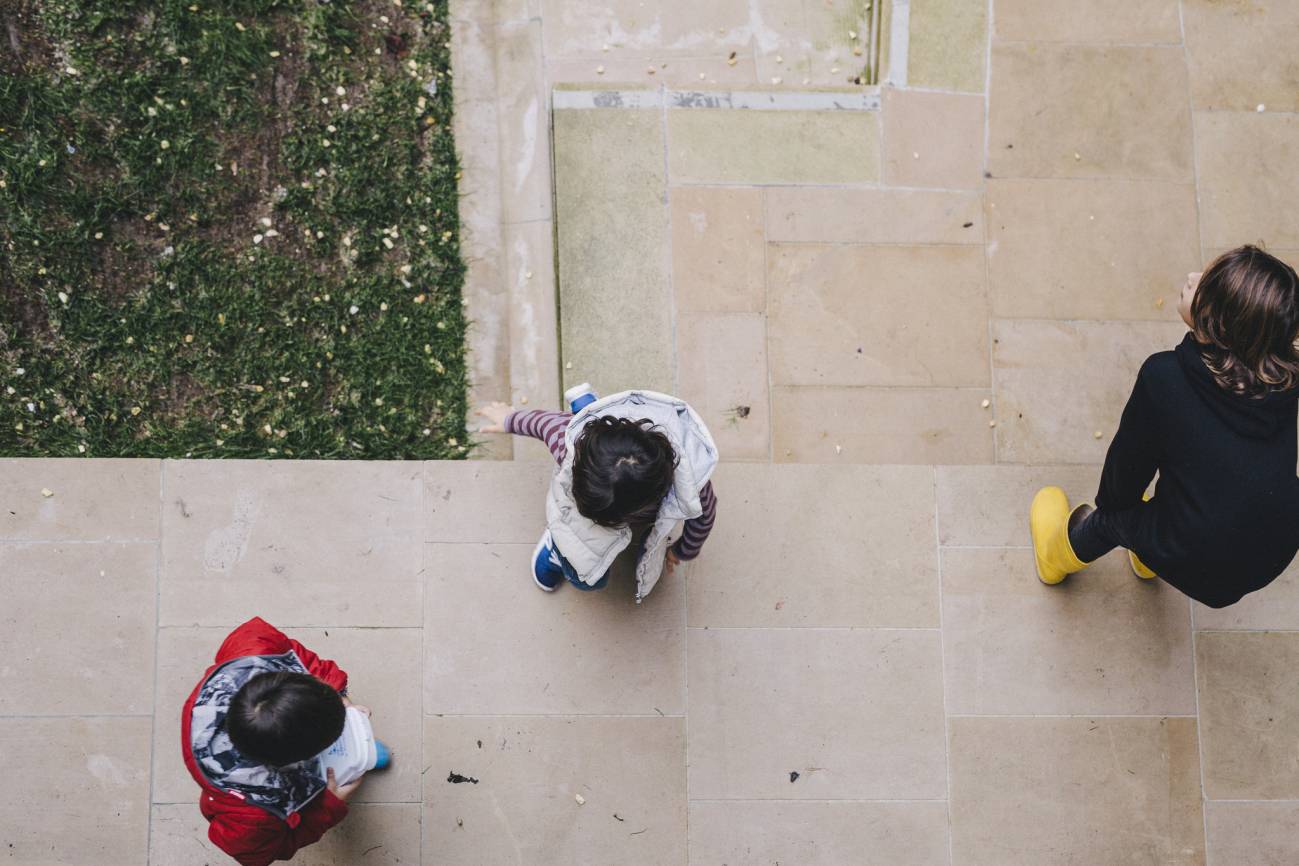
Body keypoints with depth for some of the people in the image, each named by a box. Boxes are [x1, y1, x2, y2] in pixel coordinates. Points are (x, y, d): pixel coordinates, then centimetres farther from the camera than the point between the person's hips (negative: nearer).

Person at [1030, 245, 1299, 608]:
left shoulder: (1164, 376, -20)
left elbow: (1131, 456, -3)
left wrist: (1109, 504, 19)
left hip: (1194, 564, -4)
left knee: (1111, 516, 23)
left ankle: (1060, 556, 55)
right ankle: (1148, 560, 50)